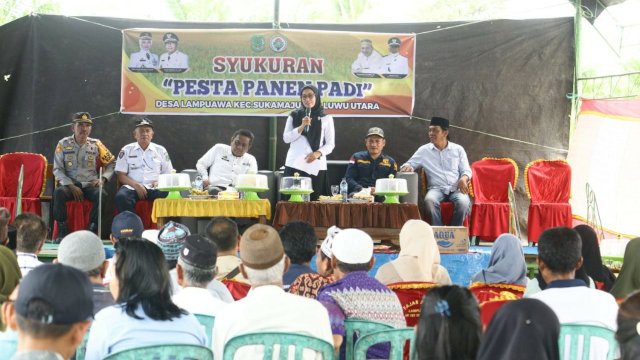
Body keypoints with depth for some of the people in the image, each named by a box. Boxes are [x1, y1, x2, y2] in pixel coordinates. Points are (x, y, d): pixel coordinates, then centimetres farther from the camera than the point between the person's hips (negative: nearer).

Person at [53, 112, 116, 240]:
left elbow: (112, 163, 16)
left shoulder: (96, 144, 7)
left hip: (90, 185, 1)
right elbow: (57, 170, 1)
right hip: (69, 184, -1)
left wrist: (103, 179, -1)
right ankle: (62, 231, -25)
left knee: (102, 194, -32)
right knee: (59, 192, -34)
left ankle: (92, 229, -23)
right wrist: (71, 186, -11)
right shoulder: (63, 144, 4)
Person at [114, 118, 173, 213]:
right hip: (132, 187, 0)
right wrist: (136, 185, -12)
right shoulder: (126, 150, 12)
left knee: (167, 195, -34)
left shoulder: (161, 151, 15)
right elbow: (121, 176, 6)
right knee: (121, 196, -35)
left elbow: (168, 175, 17)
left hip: (154, 188, 0)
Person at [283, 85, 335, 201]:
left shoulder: (326, 118, 7)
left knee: (314, 200, -5)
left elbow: (330, 144, 5)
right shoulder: (294, 116, 11)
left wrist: (318, 153, -14)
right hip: (294, 165, 1)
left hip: (316, 166, -1)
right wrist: (302, 127, -11)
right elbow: (286, 138, 3)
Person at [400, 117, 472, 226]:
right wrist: (407, 167, -12)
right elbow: (409, 164, 14)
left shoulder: (458, 149, 13)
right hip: (436, 188, 0)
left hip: (456, 188, 0)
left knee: (463, 202, -34)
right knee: (429, 200, -36)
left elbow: (466, 170, 13)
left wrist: (464, 178, -12)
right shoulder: (424, 150, 13)